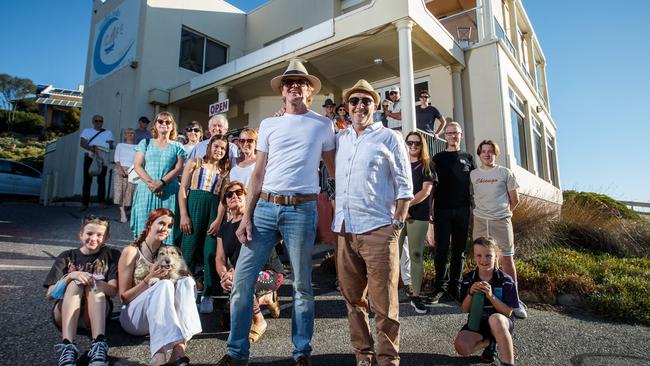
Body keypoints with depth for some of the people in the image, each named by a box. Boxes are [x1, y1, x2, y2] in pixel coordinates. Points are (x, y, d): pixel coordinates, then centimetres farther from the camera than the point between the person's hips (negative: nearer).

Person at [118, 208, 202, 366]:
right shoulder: (131, 252, -5)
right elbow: (124, 297, -5)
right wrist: (149, 279, -20)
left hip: (160, 317, 4)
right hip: (133, 316, -4)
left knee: (187, 281, -24)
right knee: (164, 284, -32)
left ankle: (179, 351, -38)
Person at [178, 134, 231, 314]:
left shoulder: (224, 171, 15)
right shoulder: (195, 162, 10)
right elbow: (183, 188, 2)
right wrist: (183, 215, -8)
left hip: (215, 210, 2)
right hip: (194, 206, -1)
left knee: (211, 253, -1)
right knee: (189, 249, 0)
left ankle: (207, 296, 9)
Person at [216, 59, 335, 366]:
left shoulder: (322, 125, 8)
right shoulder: (268, 125, 13)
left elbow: (334, 168, 14)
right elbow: (258, 174, 10)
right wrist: (246, 216, 3)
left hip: (301, 210, -2)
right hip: (265, 206, 3)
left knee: (301, 285, 6)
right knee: (242, 278, 1)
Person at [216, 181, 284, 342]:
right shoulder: (224, 229, 12)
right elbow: (220, 259, 2)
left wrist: (237, 271, -32)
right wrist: (224, 274, -20)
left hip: (270, 272, -7)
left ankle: (258, 322, -8)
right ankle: (266, 297, 22)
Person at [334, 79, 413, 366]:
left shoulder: (389, 138, 3)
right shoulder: (339, 139, 15)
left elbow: (404, 186, 0)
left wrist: (397, 224, -6)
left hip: (377, 229, -4)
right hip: (344, 231, 5)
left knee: (383, 302, -1)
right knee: (353, 298, 13)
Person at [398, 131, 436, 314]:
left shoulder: (427, 166, 8)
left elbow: (426, 191, -4)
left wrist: (407, 205, -13)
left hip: (418, 216, -1)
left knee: (416, 255, 3)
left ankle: (416, 296, 10)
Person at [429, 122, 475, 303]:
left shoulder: (467, 158, 12)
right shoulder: (438, 158, 8)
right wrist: (430, 209, -2)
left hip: (462, 210, 2)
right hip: (442, 209, -2)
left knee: (459, 249, 7)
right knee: (442, 249, -2)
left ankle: (455, 286, 17)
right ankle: (441, 286, 7)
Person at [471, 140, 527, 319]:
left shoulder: (505, 173, 2)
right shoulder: (473, 174, 6)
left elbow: (514, 200, 8)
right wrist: (479, 213, 12)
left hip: (502, 221, -2)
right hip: (480, 221, 2)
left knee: (507, 259, -2)